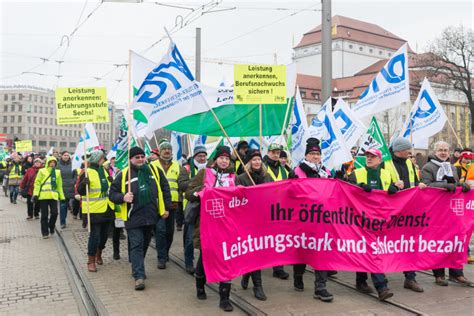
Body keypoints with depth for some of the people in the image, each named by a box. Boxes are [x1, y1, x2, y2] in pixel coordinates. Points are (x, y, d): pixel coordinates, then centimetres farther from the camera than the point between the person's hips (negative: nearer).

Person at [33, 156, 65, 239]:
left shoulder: (57, 172, 14)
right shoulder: (42, 171, 6)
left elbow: (59, 186, 16)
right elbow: (37, 183, 2)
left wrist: (62, 197, 13)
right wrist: (35, 194, -8)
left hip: (53, 196, 2)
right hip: (43, 196, -2)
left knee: (54, 213, -8)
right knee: (44, 215, 2)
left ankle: (51, 227, 19)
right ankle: (45, 232, 13)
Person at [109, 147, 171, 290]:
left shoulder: (154, 170, 4)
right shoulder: (123, 175, -2)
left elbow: (165, 189, 10)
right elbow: (112, 193, 2)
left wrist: (167, 207, 7)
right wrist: (123, 197, -19)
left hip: (151, 216, 3)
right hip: (133, 217, -3)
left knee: (144, 245, 16)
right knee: (136, 246, -6)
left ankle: (137, 268, 34)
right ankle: (139, 276, -4)